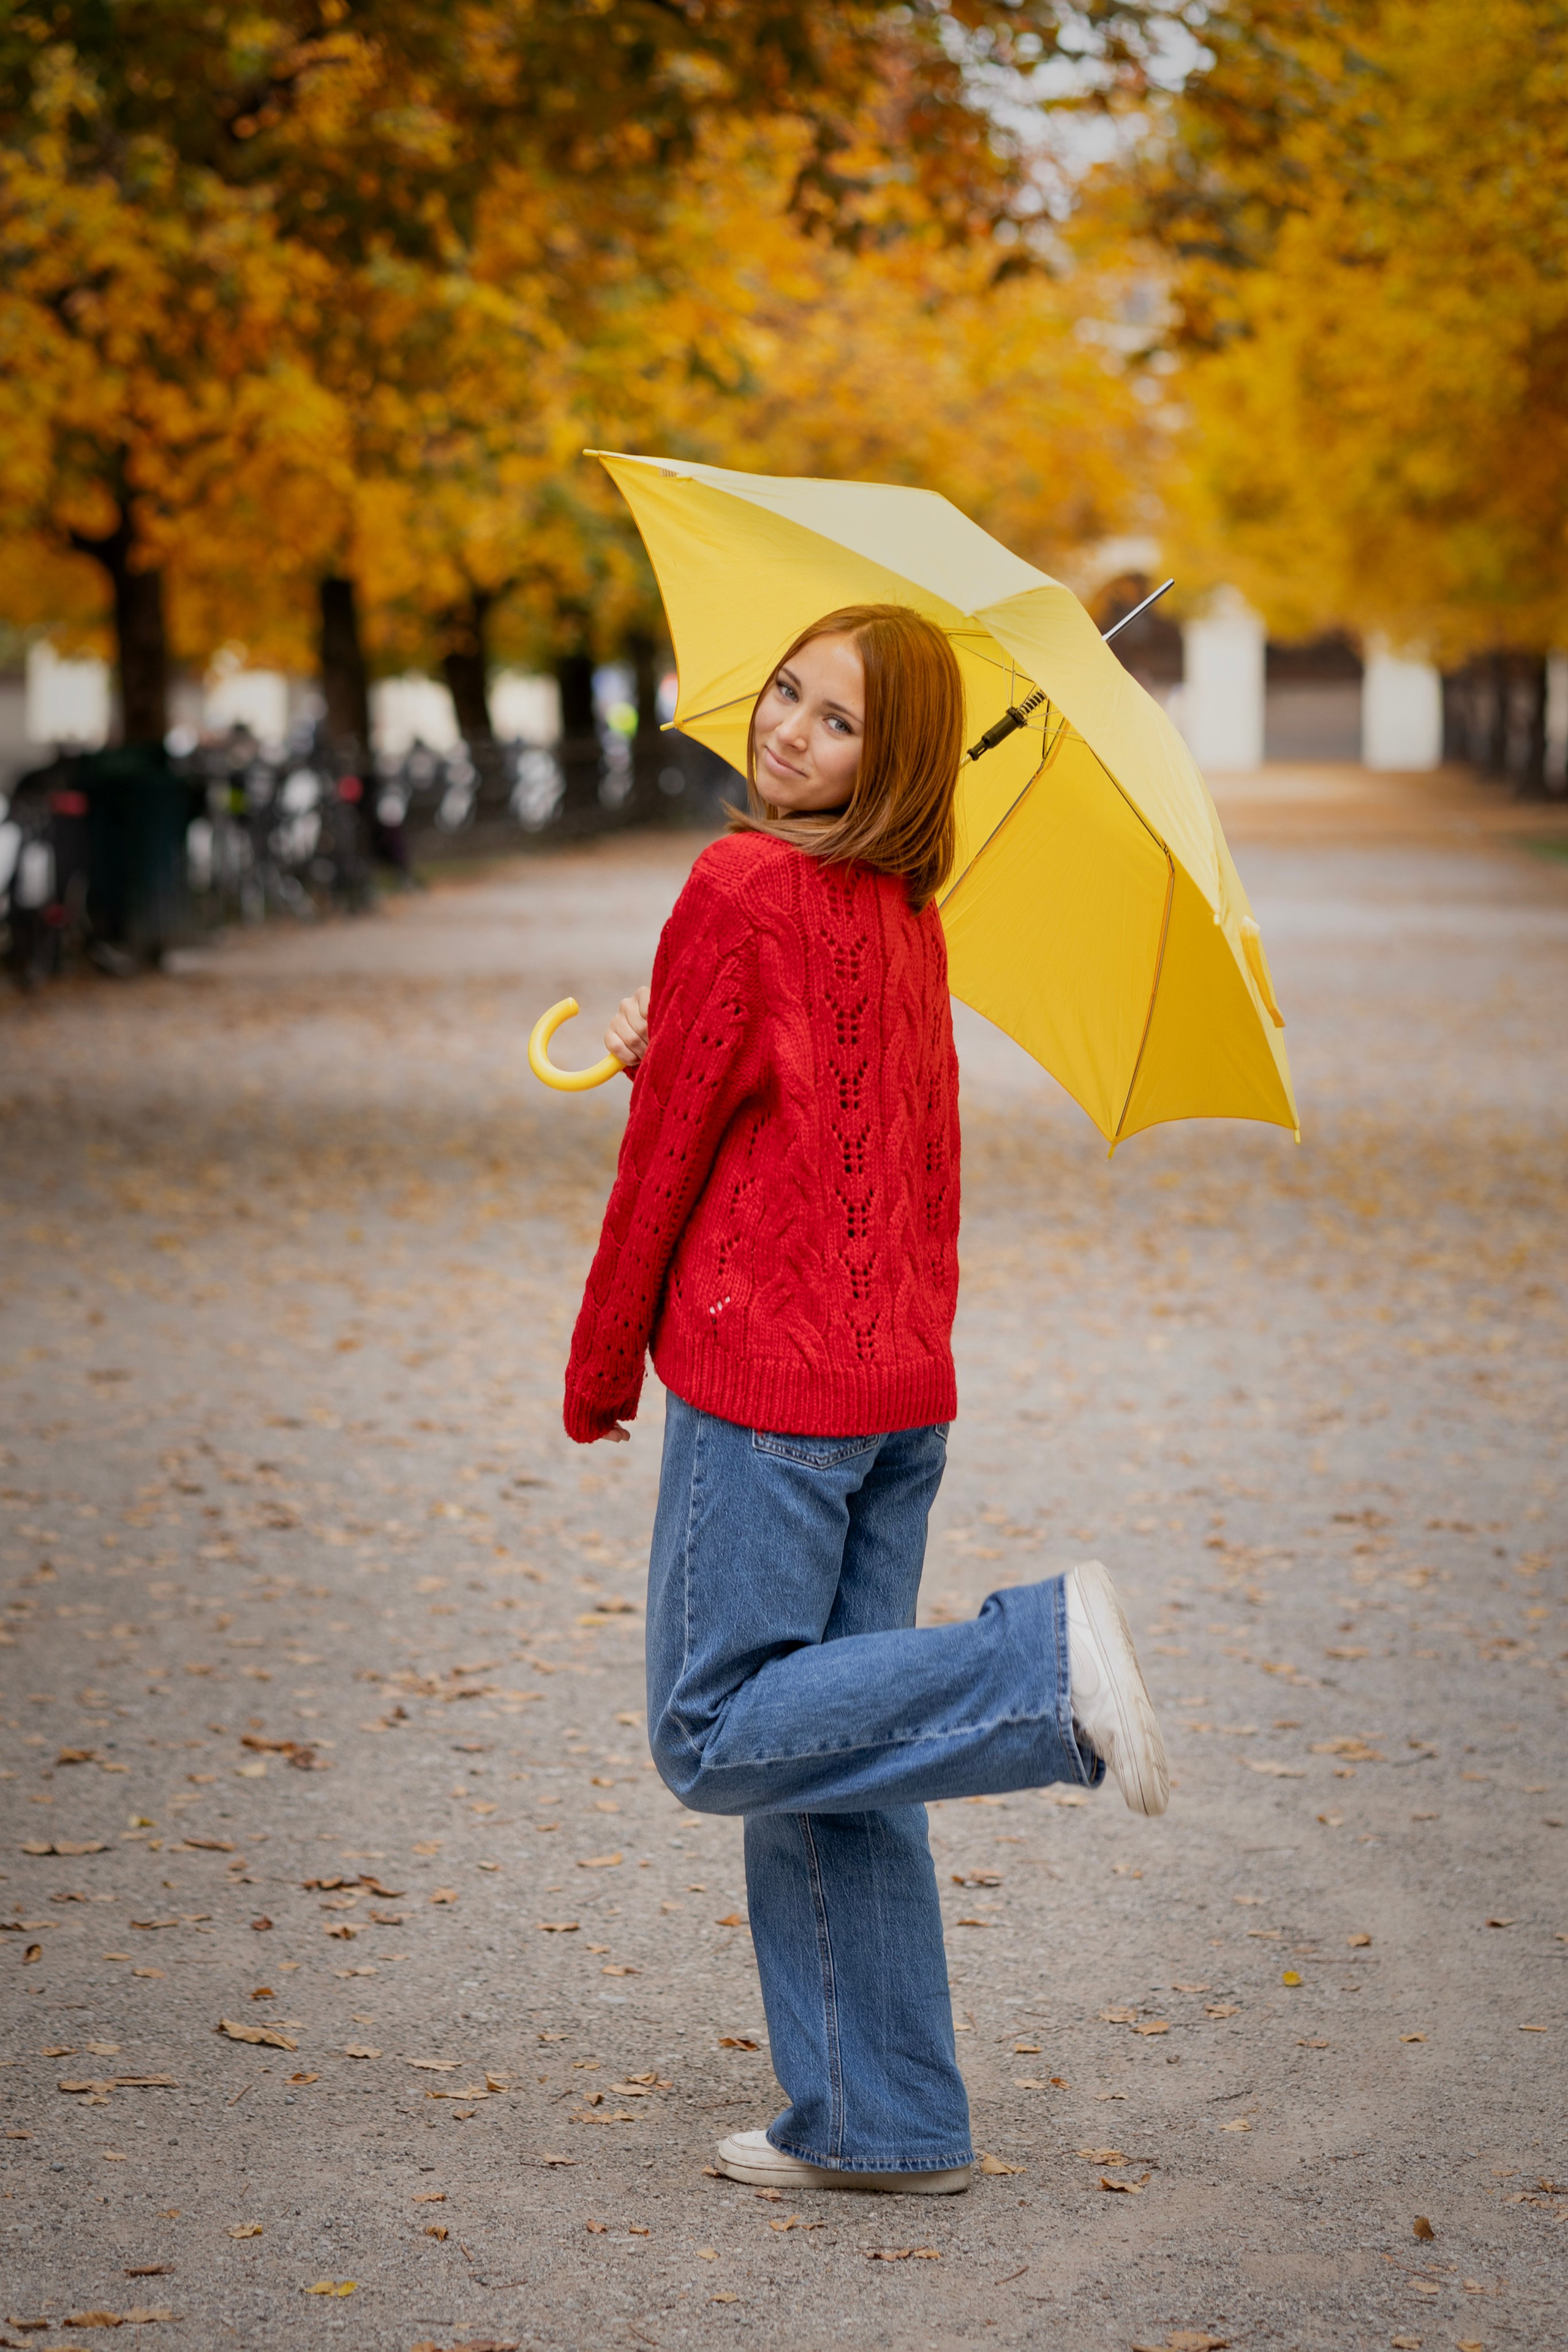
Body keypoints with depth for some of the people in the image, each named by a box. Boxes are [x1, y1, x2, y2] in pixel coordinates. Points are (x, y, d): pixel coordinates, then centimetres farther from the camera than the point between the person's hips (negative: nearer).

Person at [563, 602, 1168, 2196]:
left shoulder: (741, 890, -12)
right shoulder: (907, 921, 12)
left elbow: (671, 1143, -8)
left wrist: (598, 1370, 1)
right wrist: (657, 1054, 20)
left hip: (764, 1381, -9)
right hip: (903, 1380, 9)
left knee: (719, 1737, -1)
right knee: (820, 1759, 12)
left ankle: (1042, 1660, -14)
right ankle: (880, 2123, 15)